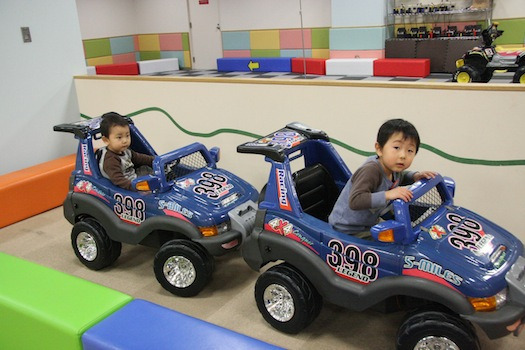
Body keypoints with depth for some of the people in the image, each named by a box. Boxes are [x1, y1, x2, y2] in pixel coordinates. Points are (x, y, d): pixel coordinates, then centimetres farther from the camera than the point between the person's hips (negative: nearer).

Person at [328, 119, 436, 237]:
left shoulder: (392, 167, -3)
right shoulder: (370, 170, -32)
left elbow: (399, 177, 23)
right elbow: (355, 201, -43)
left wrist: (415, 176, 2)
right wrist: (387, 195, -47)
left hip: (371, 222, 9)